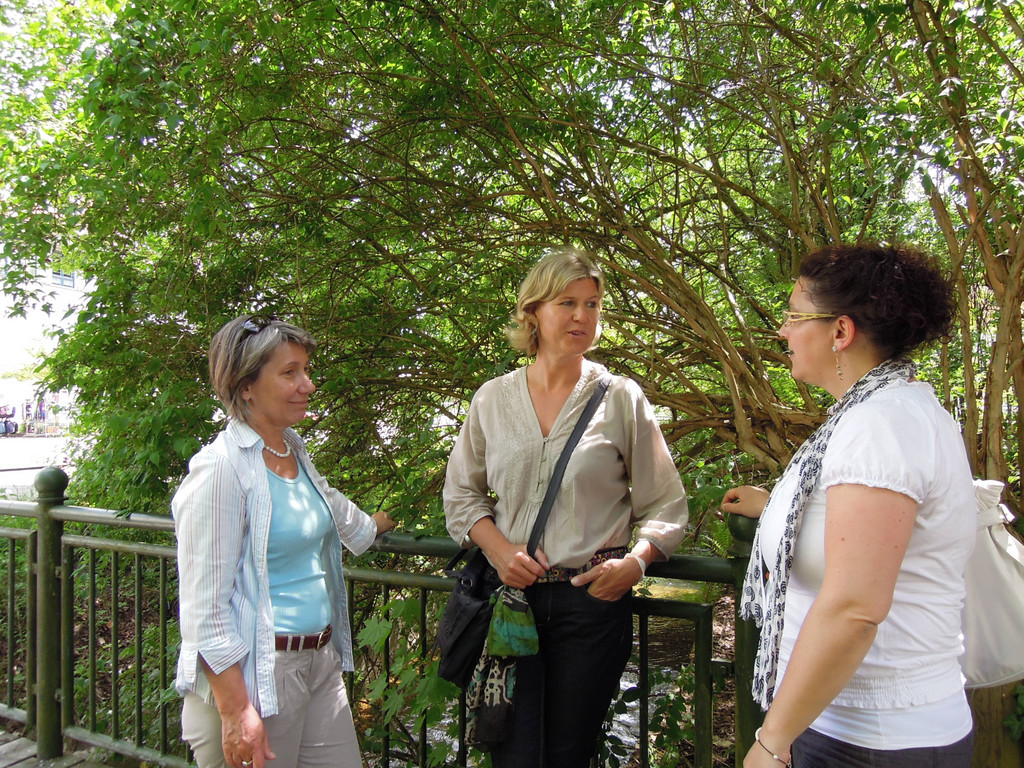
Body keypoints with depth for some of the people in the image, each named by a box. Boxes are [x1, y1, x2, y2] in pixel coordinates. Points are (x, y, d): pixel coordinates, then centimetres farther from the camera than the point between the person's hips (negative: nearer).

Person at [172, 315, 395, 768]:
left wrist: (385, 520, 44)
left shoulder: (295, 451, 7)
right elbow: (205, 608, -18)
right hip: (255, 675, -7)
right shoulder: (222, 468, -16)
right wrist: (236, 711, -19)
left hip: (321, 661, 7)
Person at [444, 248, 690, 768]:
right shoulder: (492, 398, 4)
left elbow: (665, 505, 3)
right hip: (511, 593, 1)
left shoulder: (621, 398, -1)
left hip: (593, 596, -1)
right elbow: (462, 493, 12)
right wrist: (499, 549, -5)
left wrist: (636, 561, -14)